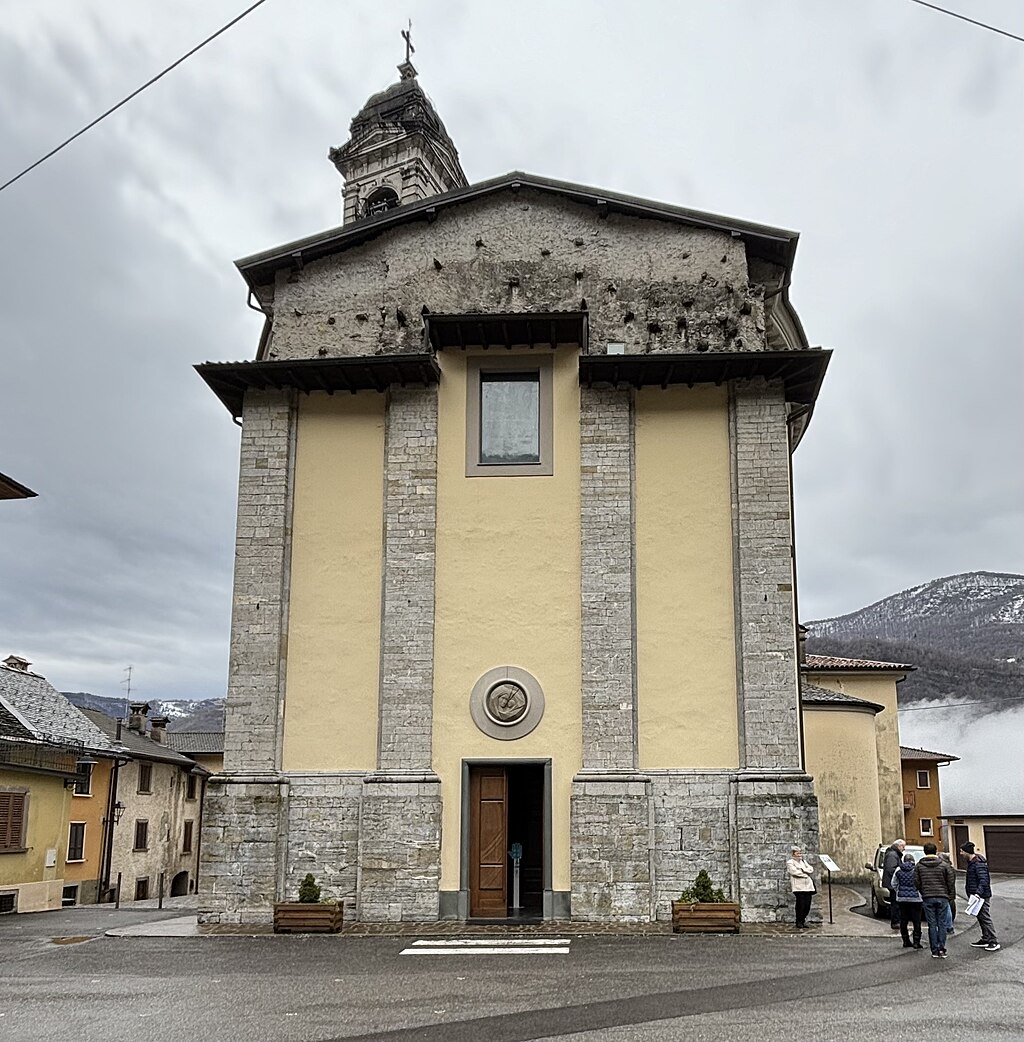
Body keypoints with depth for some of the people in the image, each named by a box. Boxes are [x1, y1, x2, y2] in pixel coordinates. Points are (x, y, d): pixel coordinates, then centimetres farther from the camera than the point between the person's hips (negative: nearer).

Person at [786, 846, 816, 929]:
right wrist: (806, 874, -3)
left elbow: (811, 869, 11)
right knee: (801, 904, -10)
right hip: (798, 887, -6)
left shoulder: (803, 862, 24)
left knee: (807, 905, 1)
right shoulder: (790, 863, 3)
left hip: (808, 886, 6)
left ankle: (803, 921, 14)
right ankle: (799, 922, 1)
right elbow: (795, 872, -12)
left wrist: (803, 869, -5)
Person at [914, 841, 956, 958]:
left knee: (932, 925, 4)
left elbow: (916, 883, 2)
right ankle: (942, 949, 1)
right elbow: (951, 882, -1)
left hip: (927, 898, 0)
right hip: (942, 897, 0)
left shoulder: (918, 866, 1)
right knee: (942, 923, 6)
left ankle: (935, 950, 3)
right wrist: (951, 896, 8)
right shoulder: (944, 865, -1)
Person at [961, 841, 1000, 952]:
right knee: (980, 918, 15)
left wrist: (978, 893, -31)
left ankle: (994, 942, -3)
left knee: (985, 918, -7)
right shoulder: (971, 862, 12)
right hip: (976, 894, 10)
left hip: (982, 896, -10)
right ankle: (985, 939, 23)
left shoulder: (978, 863, -20)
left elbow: (983, 880, -25)